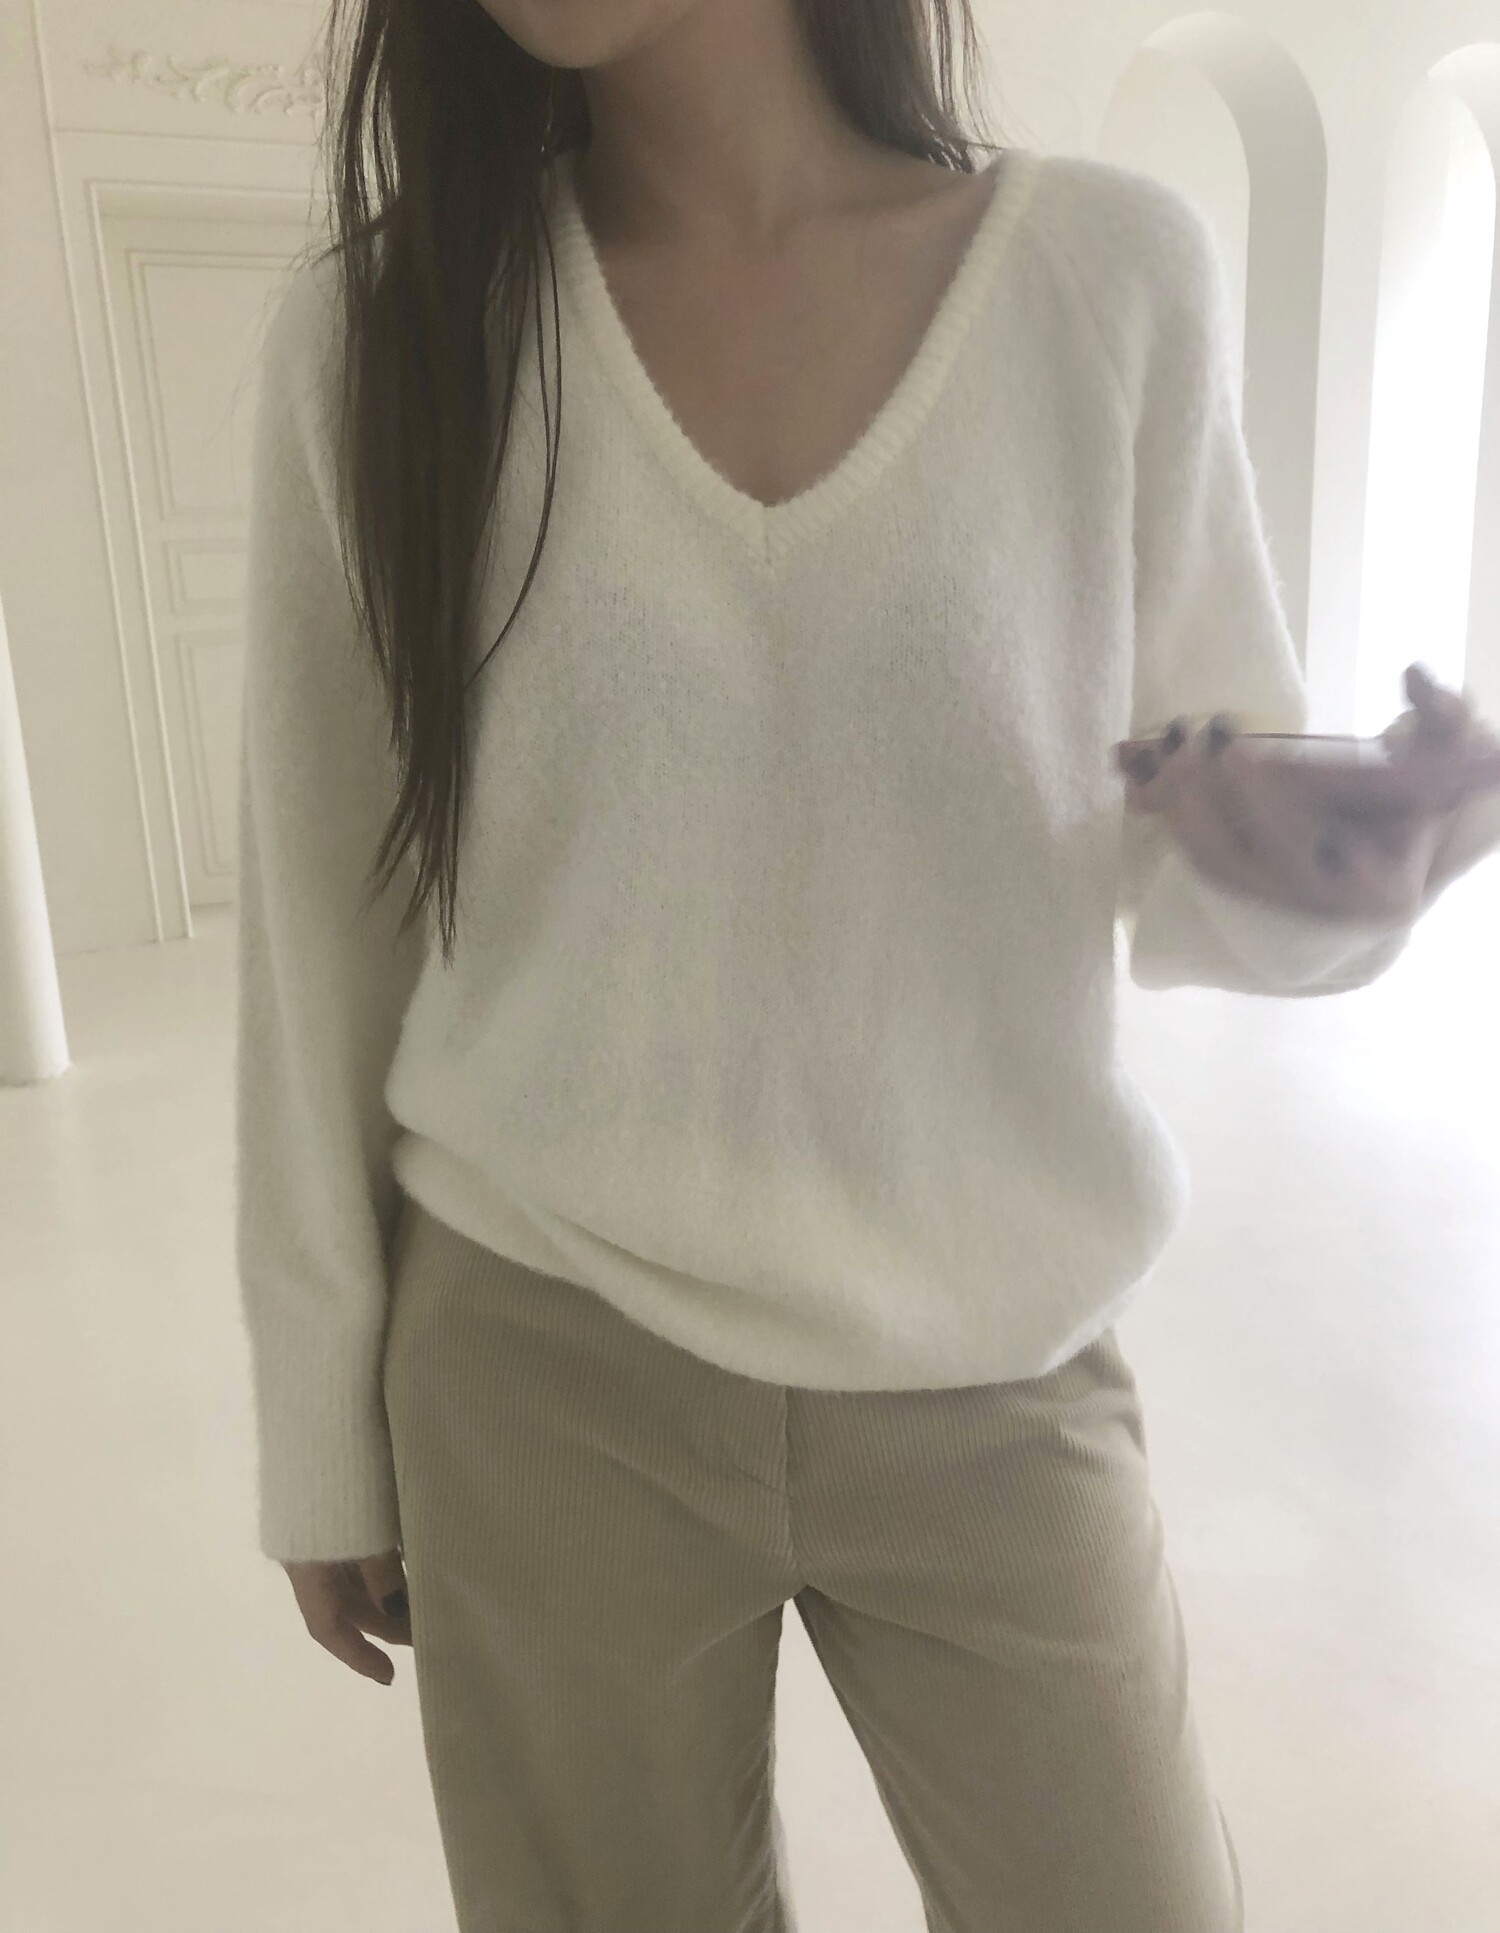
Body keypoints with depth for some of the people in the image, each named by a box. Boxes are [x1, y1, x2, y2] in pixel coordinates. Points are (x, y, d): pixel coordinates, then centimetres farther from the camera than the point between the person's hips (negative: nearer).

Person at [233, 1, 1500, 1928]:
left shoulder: (1119, 270, -5)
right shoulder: (369, 333, -5)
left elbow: (1181, 869, 1)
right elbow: (323, 925, 0)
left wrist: (1324, 872, -23)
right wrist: (325, 1432, 6)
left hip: (996, 1385, 1)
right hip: (539, 1379, 1)